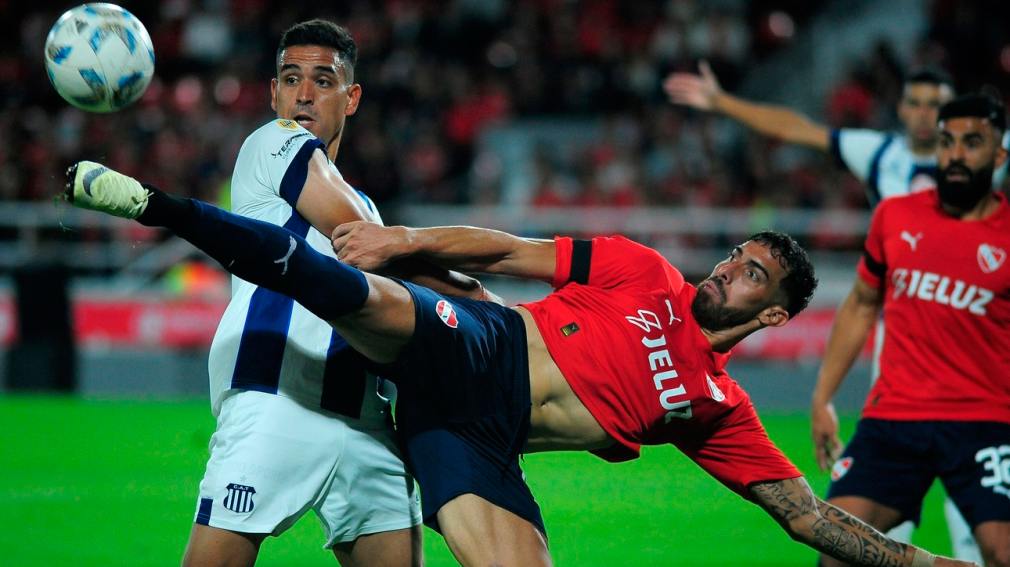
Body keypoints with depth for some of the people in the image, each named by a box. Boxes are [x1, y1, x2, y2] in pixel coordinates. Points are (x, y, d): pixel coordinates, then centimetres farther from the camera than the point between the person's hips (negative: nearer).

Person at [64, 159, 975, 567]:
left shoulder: (720, 409, 15)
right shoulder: (643, 276, 12)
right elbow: (507, 252, 11)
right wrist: (405, 240, -2)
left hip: (484, 446, 2)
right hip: (471, 349, -2)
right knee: (359, 291, -30)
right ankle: (157, 205, -23)